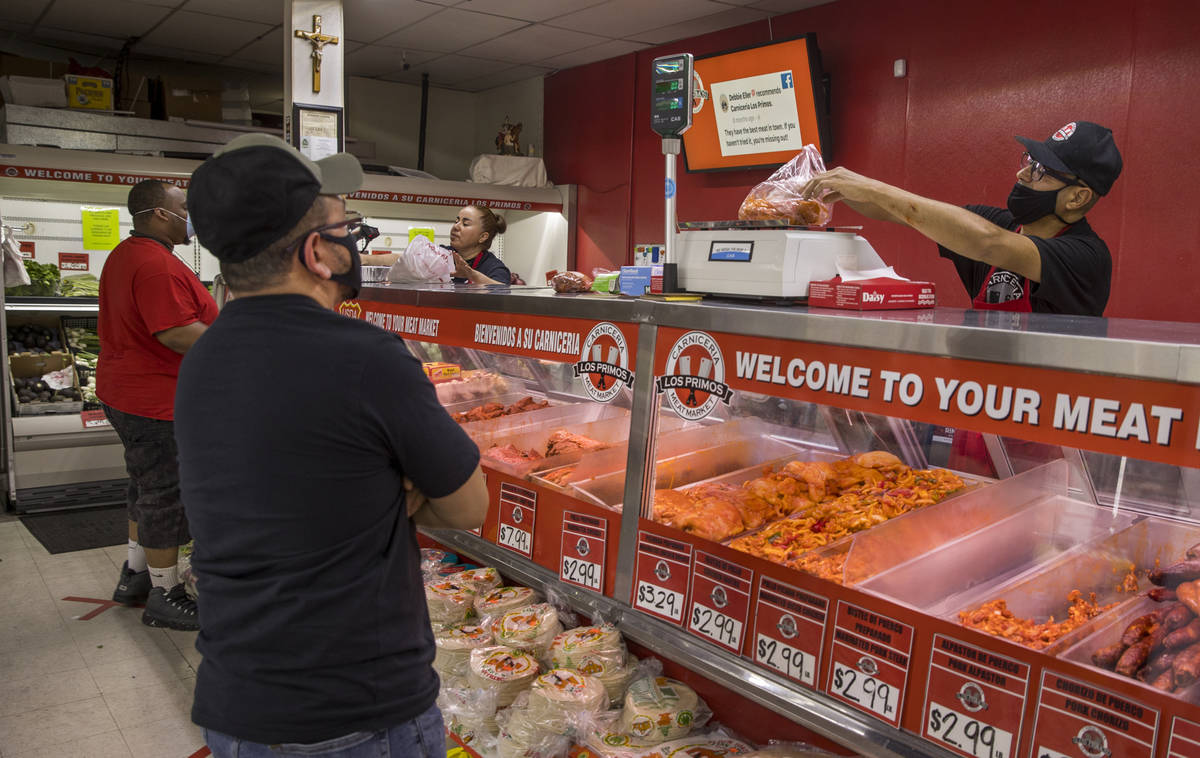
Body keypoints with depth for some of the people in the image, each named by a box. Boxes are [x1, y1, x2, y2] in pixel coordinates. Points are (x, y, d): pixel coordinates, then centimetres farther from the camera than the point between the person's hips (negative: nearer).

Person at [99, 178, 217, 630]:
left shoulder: (125, 254, 13)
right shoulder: (158, 265, -23)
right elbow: (177, 333, -29)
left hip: (125, 392, 11)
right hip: (159, 403, -11)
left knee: (148, 488, 23)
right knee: (167, 498, 1)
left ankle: (134, 575, 36)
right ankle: (165, 597, 14)